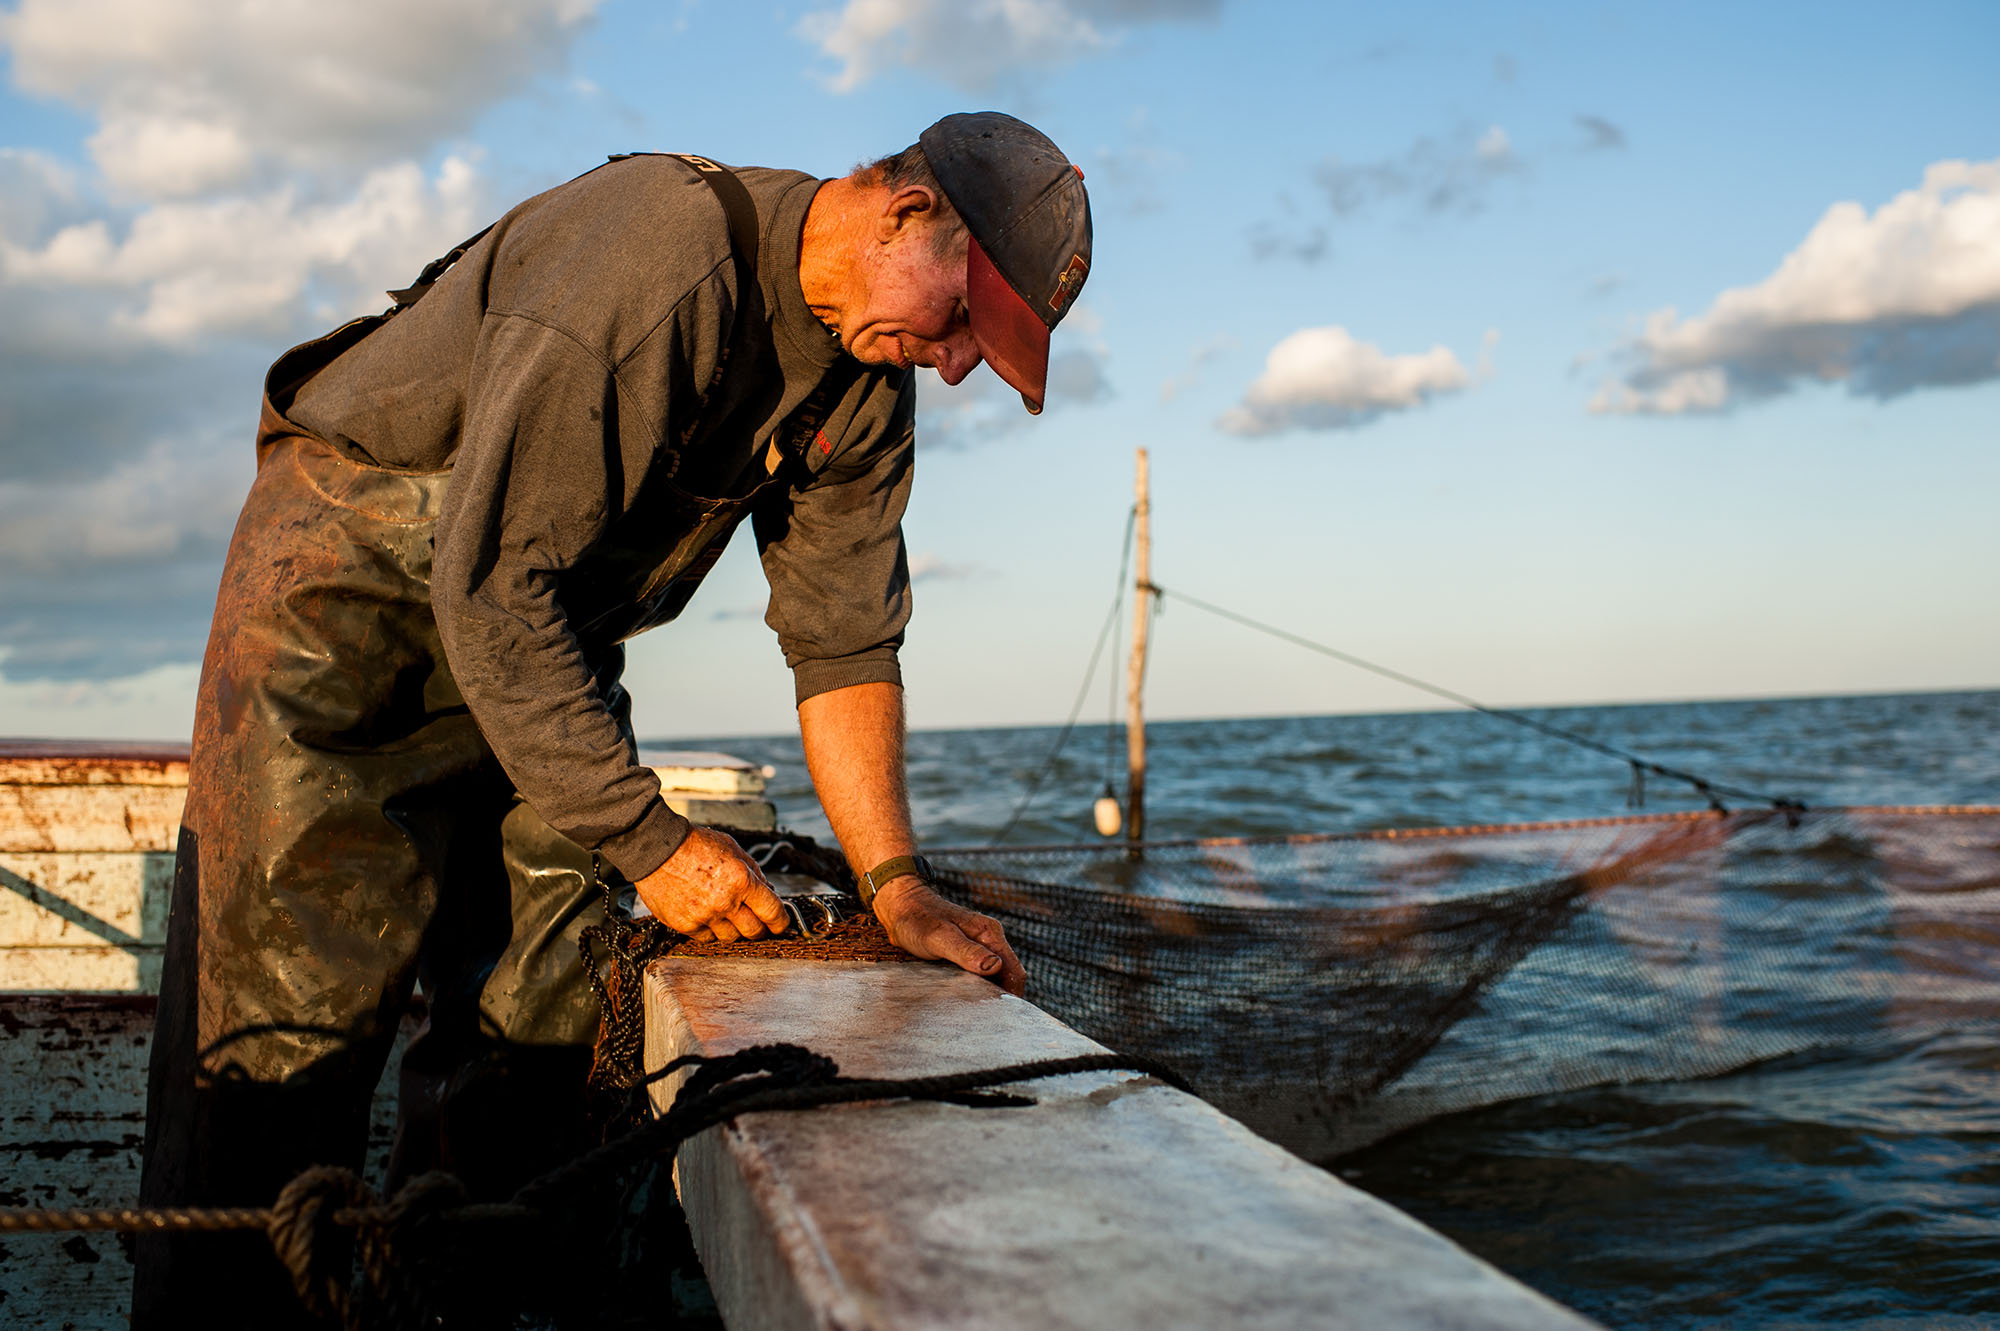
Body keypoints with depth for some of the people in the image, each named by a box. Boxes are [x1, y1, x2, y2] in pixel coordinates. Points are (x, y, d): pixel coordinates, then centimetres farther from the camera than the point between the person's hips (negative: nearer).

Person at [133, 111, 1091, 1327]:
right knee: (287, 1019, -10)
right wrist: (648, 840, -28)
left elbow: (842, 641, -4)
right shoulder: (657, 246, -29)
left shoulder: (868, 384, -4)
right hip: (354, 577, -7)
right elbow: (489, 588, -30)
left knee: (534, 1023, 1)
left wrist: (899, 889, -14)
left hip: (546, 626, 7)